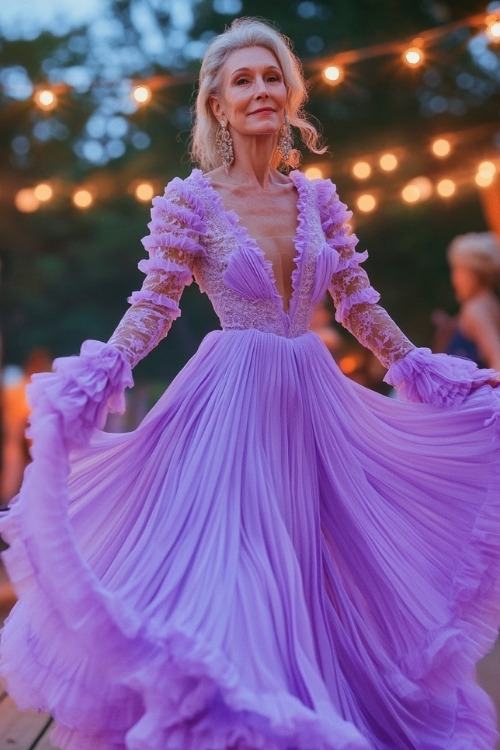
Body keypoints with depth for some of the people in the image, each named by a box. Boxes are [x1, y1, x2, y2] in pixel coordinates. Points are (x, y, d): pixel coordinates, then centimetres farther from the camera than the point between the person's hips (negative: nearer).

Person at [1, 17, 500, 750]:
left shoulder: (318, 197, 7)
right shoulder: (191, 200, -4)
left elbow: (360, 305, 12)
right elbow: (151, 310, -6)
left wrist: (425, 372, 11)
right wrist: (89, 386, -18)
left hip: (312, 404, 4)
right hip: (230, 406, -4)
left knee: (309, 575, 10)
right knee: (227, 578, -4)